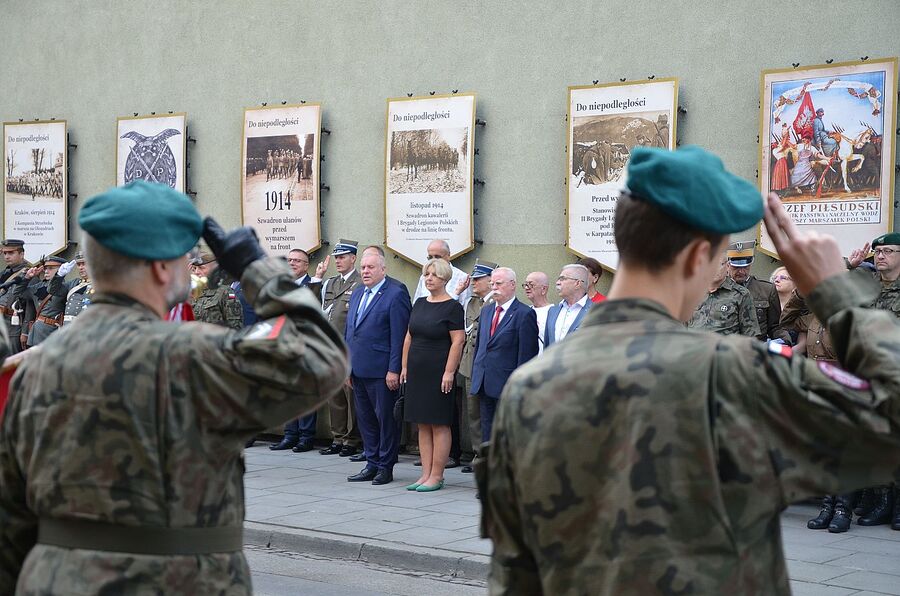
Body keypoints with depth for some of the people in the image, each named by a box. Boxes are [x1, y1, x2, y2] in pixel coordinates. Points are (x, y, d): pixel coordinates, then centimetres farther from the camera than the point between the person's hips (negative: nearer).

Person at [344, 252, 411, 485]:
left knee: (385, 419, 1)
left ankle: (386, 467, 9)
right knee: (365, 418, 12)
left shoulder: (395, 295, -8)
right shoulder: (356, 295, 16)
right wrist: (347, 365, 15)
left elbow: (399, 336, -13)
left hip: (381, 371, -8)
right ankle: (372, 464, 20)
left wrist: (394, 370, -16)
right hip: (359, 370, 8)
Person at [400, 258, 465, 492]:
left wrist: (449, 372, -18)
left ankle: (436, 476, 3)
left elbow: (458, 341, -13)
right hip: (417, 372, 7)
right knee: (423, 425, 9)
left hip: (438, 373, -7)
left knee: (439, 425, -2)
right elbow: (409, 337, 16)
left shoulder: (452, 307, -8)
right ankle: (426, 474, 13)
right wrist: (404, 366, 11)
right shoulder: (419, 304, 12)